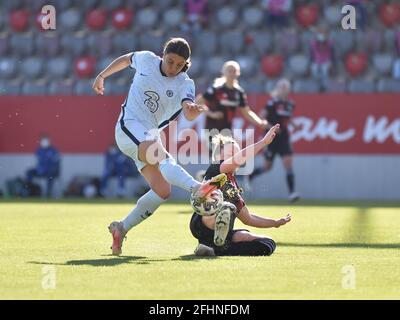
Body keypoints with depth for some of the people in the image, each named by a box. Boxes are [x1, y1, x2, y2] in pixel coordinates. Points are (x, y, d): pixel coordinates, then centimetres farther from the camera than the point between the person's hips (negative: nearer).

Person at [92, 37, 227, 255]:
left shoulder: (185, 84, -1)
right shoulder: (146, 60, -1)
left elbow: (188, 115, -20)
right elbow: (126, 59, 22)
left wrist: (194, 110, -43)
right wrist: (102, 76, 28)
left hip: (151, 136, 5)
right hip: (129, 126, -5)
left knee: (162, 191, -10)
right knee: (160, 156, -34)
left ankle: (121, 228, 5)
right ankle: (196, 188, -60)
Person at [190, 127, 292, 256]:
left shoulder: (233, 184, 26)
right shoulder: (215, 170, 2)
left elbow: (248, 219, 32)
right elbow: (239, 158, -20)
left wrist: (276, 223, 27)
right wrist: (264, 142, -21)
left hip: (221, 234, 10)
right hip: (202, 225, -10)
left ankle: (216, 250, -14)